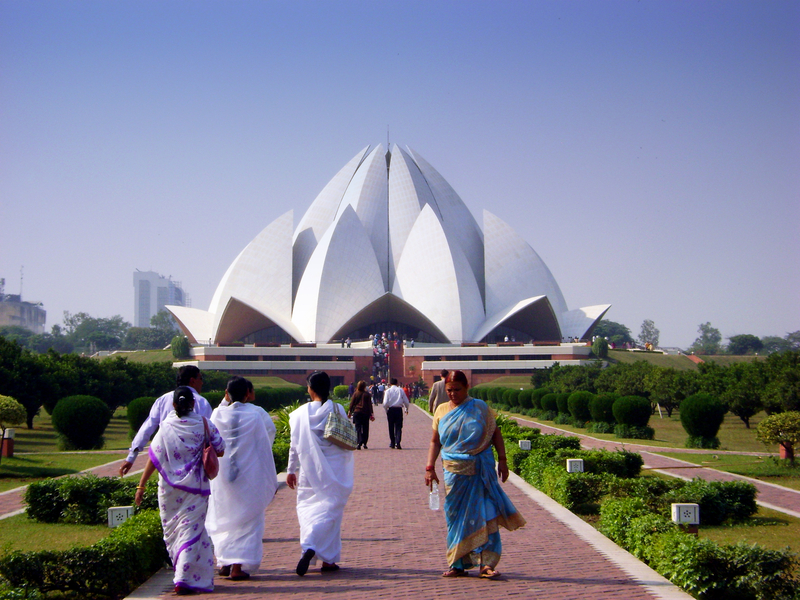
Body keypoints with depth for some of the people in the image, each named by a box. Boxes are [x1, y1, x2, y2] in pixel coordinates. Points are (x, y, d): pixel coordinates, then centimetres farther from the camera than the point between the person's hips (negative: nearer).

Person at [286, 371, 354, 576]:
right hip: (333, 471, -1)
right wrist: (347, 465, 14)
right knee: (330, 509, 3)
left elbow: (294, 444, 2)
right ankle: (328, 559, -3)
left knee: (307, 506, 12)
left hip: (309, 471, 1)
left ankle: (309, 548, -5)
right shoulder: (337, 410, -6)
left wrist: (291, 470, 11)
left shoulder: (300, 413, -2)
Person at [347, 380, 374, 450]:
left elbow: (352, 403, 3)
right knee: (365, 428, 11)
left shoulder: (355, 393, 1)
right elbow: (370, 404, 0)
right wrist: (371, 414, 5)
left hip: (357, 412, 0)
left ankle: (359, 443, -18)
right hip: (365, 413, 0)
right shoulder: (367, 394, -1)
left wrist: (349, 412, 12)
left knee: (358, 428, -2)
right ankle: (364, 443, 14)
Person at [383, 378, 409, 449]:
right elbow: (406, 401, 4)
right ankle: (397, 443, -13)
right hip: (399, 409, 0)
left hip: (390, 409, 0)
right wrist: (406, 409, 20)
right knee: (398, 427, 1)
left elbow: (385, 403, -7)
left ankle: (392, 443, 17)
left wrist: (386, 409, 11)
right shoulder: (401, 390, 2)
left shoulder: (388, 391, -1)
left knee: (391, 427, 11)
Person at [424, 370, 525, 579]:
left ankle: (486, 563, -7)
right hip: (454, 471, 2)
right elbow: (435, 442, 11)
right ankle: (458, 564, 12)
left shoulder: (480, 408, 2)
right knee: (456, 516, 4)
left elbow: (495, 433, 4)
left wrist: (502, 460, -3)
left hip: (481, 470, -2)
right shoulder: (442, 411, 9)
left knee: (484, 514, -8)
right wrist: (430, 467, 2)